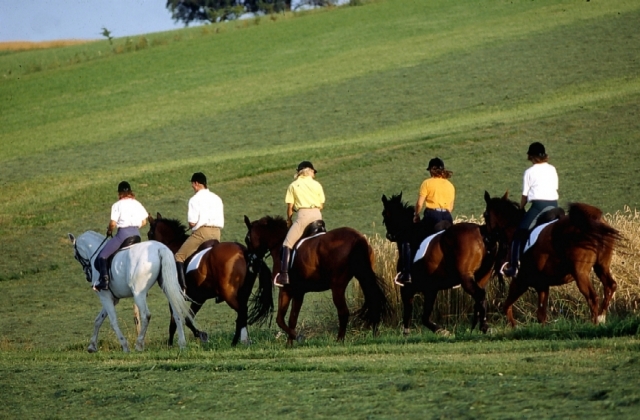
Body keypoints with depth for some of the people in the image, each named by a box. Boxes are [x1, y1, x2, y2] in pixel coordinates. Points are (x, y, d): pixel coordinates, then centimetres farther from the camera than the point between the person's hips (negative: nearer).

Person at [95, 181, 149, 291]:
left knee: (102, 256, 0)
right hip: (136, 233, 6)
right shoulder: (137, 204, 9)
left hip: (123, 233, -6)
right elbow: (144, 221, 9)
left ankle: (104, 281, -11)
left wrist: (109, 230, 8)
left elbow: (113, 224, -11)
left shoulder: (117, 205, -6)